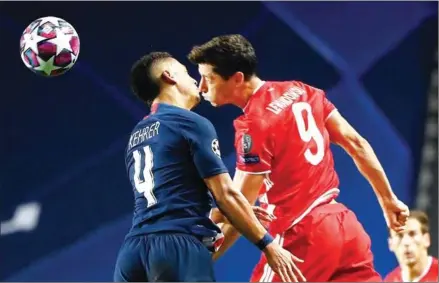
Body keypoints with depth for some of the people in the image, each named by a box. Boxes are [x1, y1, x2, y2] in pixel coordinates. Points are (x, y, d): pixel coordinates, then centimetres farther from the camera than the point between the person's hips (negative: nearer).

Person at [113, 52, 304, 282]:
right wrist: (268, 245, 3)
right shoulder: (192, 124, 1)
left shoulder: (135, 137, 23)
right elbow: (225, 194, -2)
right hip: (179, 246, -7)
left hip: (132, 250, 8)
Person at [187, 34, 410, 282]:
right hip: (343, 224, 8)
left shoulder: (254, 125, -14)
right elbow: (355, 144, 12)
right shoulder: (301, 92, 8)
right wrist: (388, 199, 19)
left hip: (300, 235, -8)